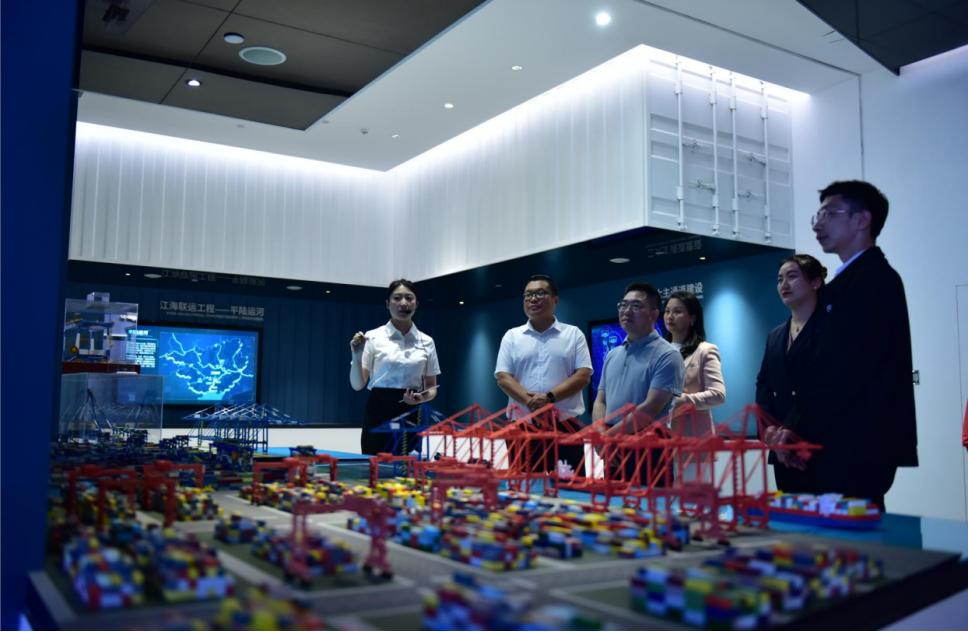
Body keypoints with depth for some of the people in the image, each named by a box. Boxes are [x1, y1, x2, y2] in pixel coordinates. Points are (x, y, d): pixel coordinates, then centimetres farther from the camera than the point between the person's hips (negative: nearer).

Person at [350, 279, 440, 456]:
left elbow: (431, 387, 12)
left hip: (410, 416, 2)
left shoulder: (426, 342, 7)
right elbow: (357, 385, -3)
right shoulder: (373, 337, -1)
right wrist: (357, 357, -20)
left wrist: (423, 398, -10)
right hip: (379, 413, -2)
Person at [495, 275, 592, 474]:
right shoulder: (511, 336, 10)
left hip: (565, 426, -1)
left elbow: (584, 375, -2)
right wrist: (530, 402, -16)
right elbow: (503, 378, 1)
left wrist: (549, 397, -16)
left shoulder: (574, 334, 7)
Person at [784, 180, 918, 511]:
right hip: (849, 446, 9)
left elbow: (846, 369, -18)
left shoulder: (873, 280, -10)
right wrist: (795, 429, 9)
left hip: (856, 448, -9)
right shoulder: (854, 279, 18)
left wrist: (797, 431, -11)